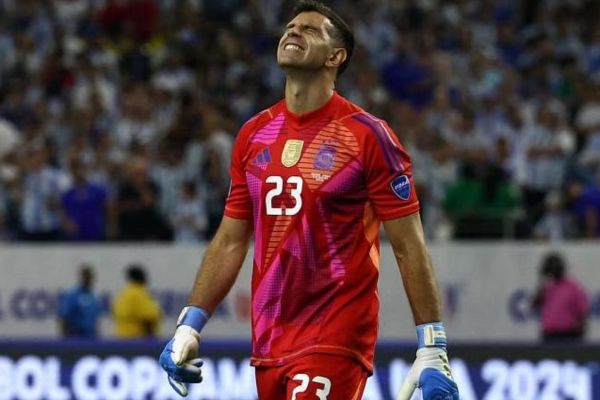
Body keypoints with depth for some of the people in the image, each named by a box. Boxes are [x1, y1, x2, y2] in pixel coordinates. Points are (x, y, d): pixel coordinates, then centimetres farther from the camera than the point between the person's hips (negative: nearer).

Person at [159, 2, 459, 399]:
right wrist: (189, 326, 10)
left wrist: (433, 350, -10)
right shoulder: (253, 135, 10)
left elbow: (409, 247, -6)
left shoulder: (367, 135, -6)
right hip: (269, 344, 6)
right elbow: (230, 242, 17)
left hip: (336, 342, -6)